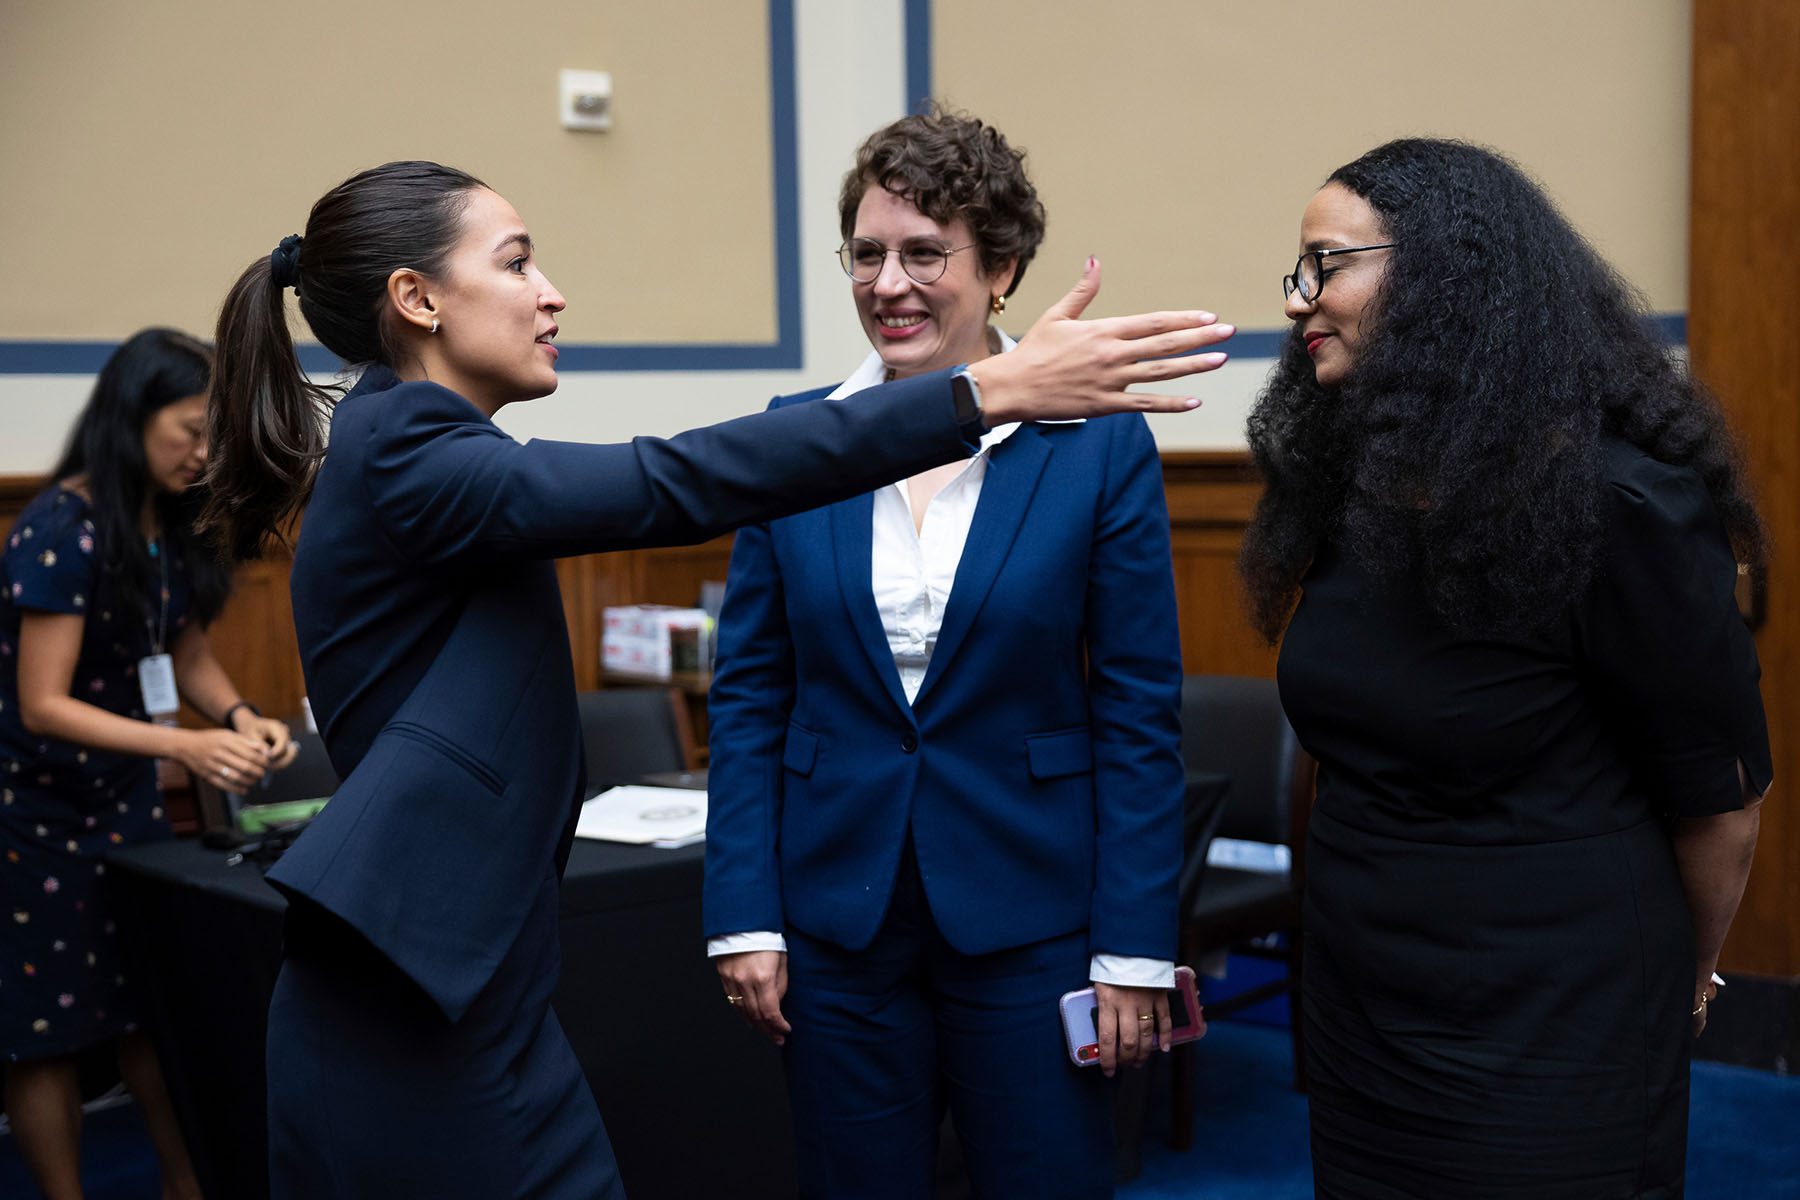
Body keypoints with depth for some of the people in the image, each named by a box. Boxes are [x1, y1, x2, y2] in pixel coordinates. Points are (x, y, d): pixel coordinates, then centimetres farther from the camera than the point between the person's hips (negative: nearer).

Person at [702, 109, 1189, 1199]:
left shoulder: (1101, 445, -6)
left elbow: (1139, 712, -5)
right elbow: (749, 693, 4)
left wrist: (1135, 951, -7)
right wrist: (744, 914, -1)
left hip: (1028, 926, -2)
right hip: (836, 922, 2)